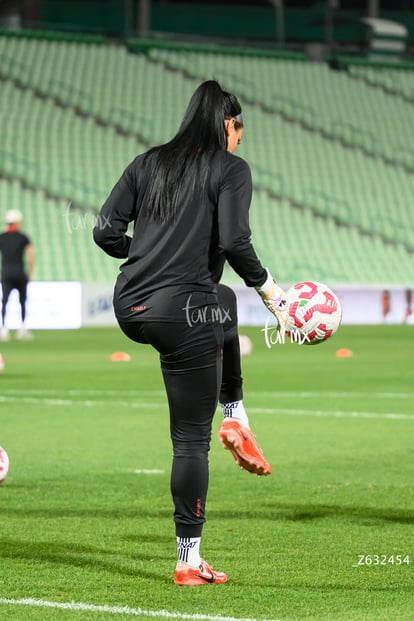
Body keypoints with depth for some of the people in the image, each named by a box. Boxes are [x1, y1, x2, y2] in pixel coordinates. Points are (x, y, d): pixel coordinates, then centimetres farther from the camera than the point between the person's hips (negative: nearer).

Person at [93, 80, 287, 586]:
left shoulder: (148, 163, 13)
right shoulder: (230, 169, -3)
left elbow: (106, 230, 8)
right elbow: (234, 242, -15)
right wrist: (268, 289, -2)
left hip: (130, 306, 7)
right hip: (181, 312, -7)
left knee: (223, 304, 38)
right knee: (190, 440, 2)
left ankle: (236, 423, 31)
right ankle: (188, 562, 5)